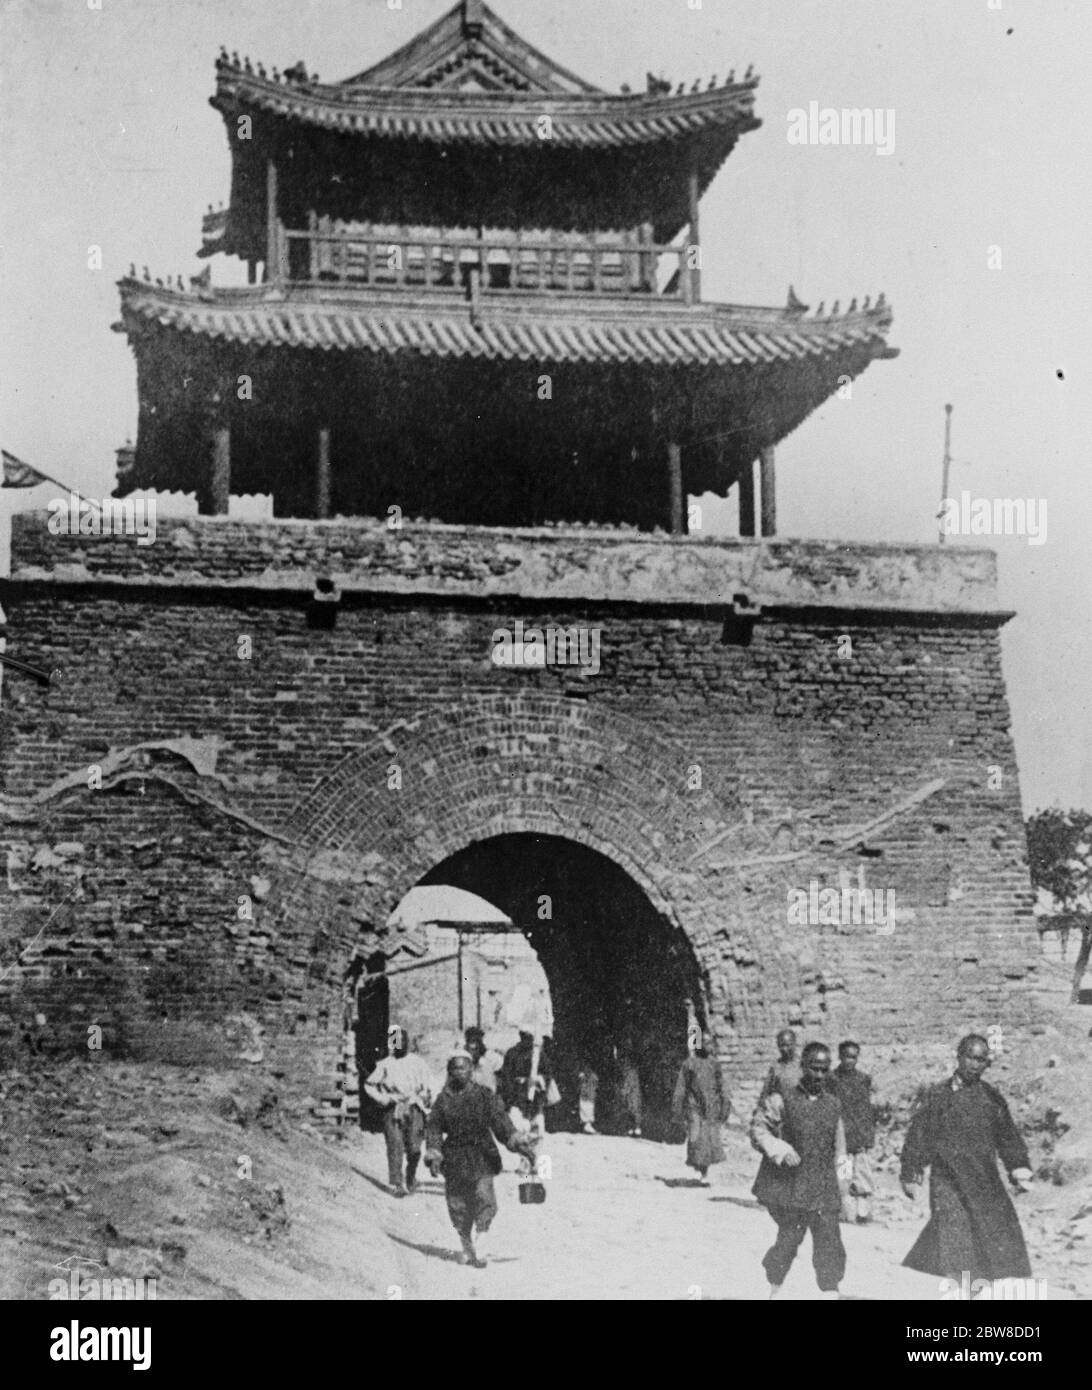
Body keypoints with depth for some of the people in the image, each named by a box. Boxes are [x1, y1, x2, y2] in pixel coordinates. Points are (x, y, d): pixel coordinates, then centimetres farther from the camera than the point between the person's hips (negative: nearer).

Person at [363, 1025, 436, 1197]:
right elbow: (369, 1085, 13)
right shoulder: (385, 1065, 8)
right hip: (393, 1110, -1)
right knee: (395, 1147, -8)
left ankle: (411, 1177, 21)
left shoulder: (418, 1062, 10)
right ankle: (396, 1184, -4)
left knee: (414, 1148, -4)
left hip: (414, 1109, 1)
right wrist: (383, 1099, 0)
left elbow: (429, 1086, 12)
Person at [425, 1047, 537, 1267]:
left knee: (484, 1199, -14)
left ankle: (479, 1248, -10)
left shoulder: (485, 1096, 2)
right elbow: (433, 1128, 2)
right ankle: (466, 1248, 22)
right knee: (459, 1207, 5)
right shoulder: (443, 1099, 4)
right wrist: (433, 1154, -10)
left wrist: (517, 1142, -17)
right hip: (455, 1159, 1)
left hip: (482, 1156, -1)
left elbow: (500, 1122, -4)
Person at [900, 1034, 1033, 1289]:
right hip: (948, 1179, -4)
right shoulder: (939, 1095, -1)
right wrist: (911, 1174, -1)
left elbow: (1008, 1137, 19)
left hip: (985, 1180, 4)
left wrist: (1020, 1168, 7)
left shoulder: (991, 1097, 10)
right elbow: (918, 1136, 1)